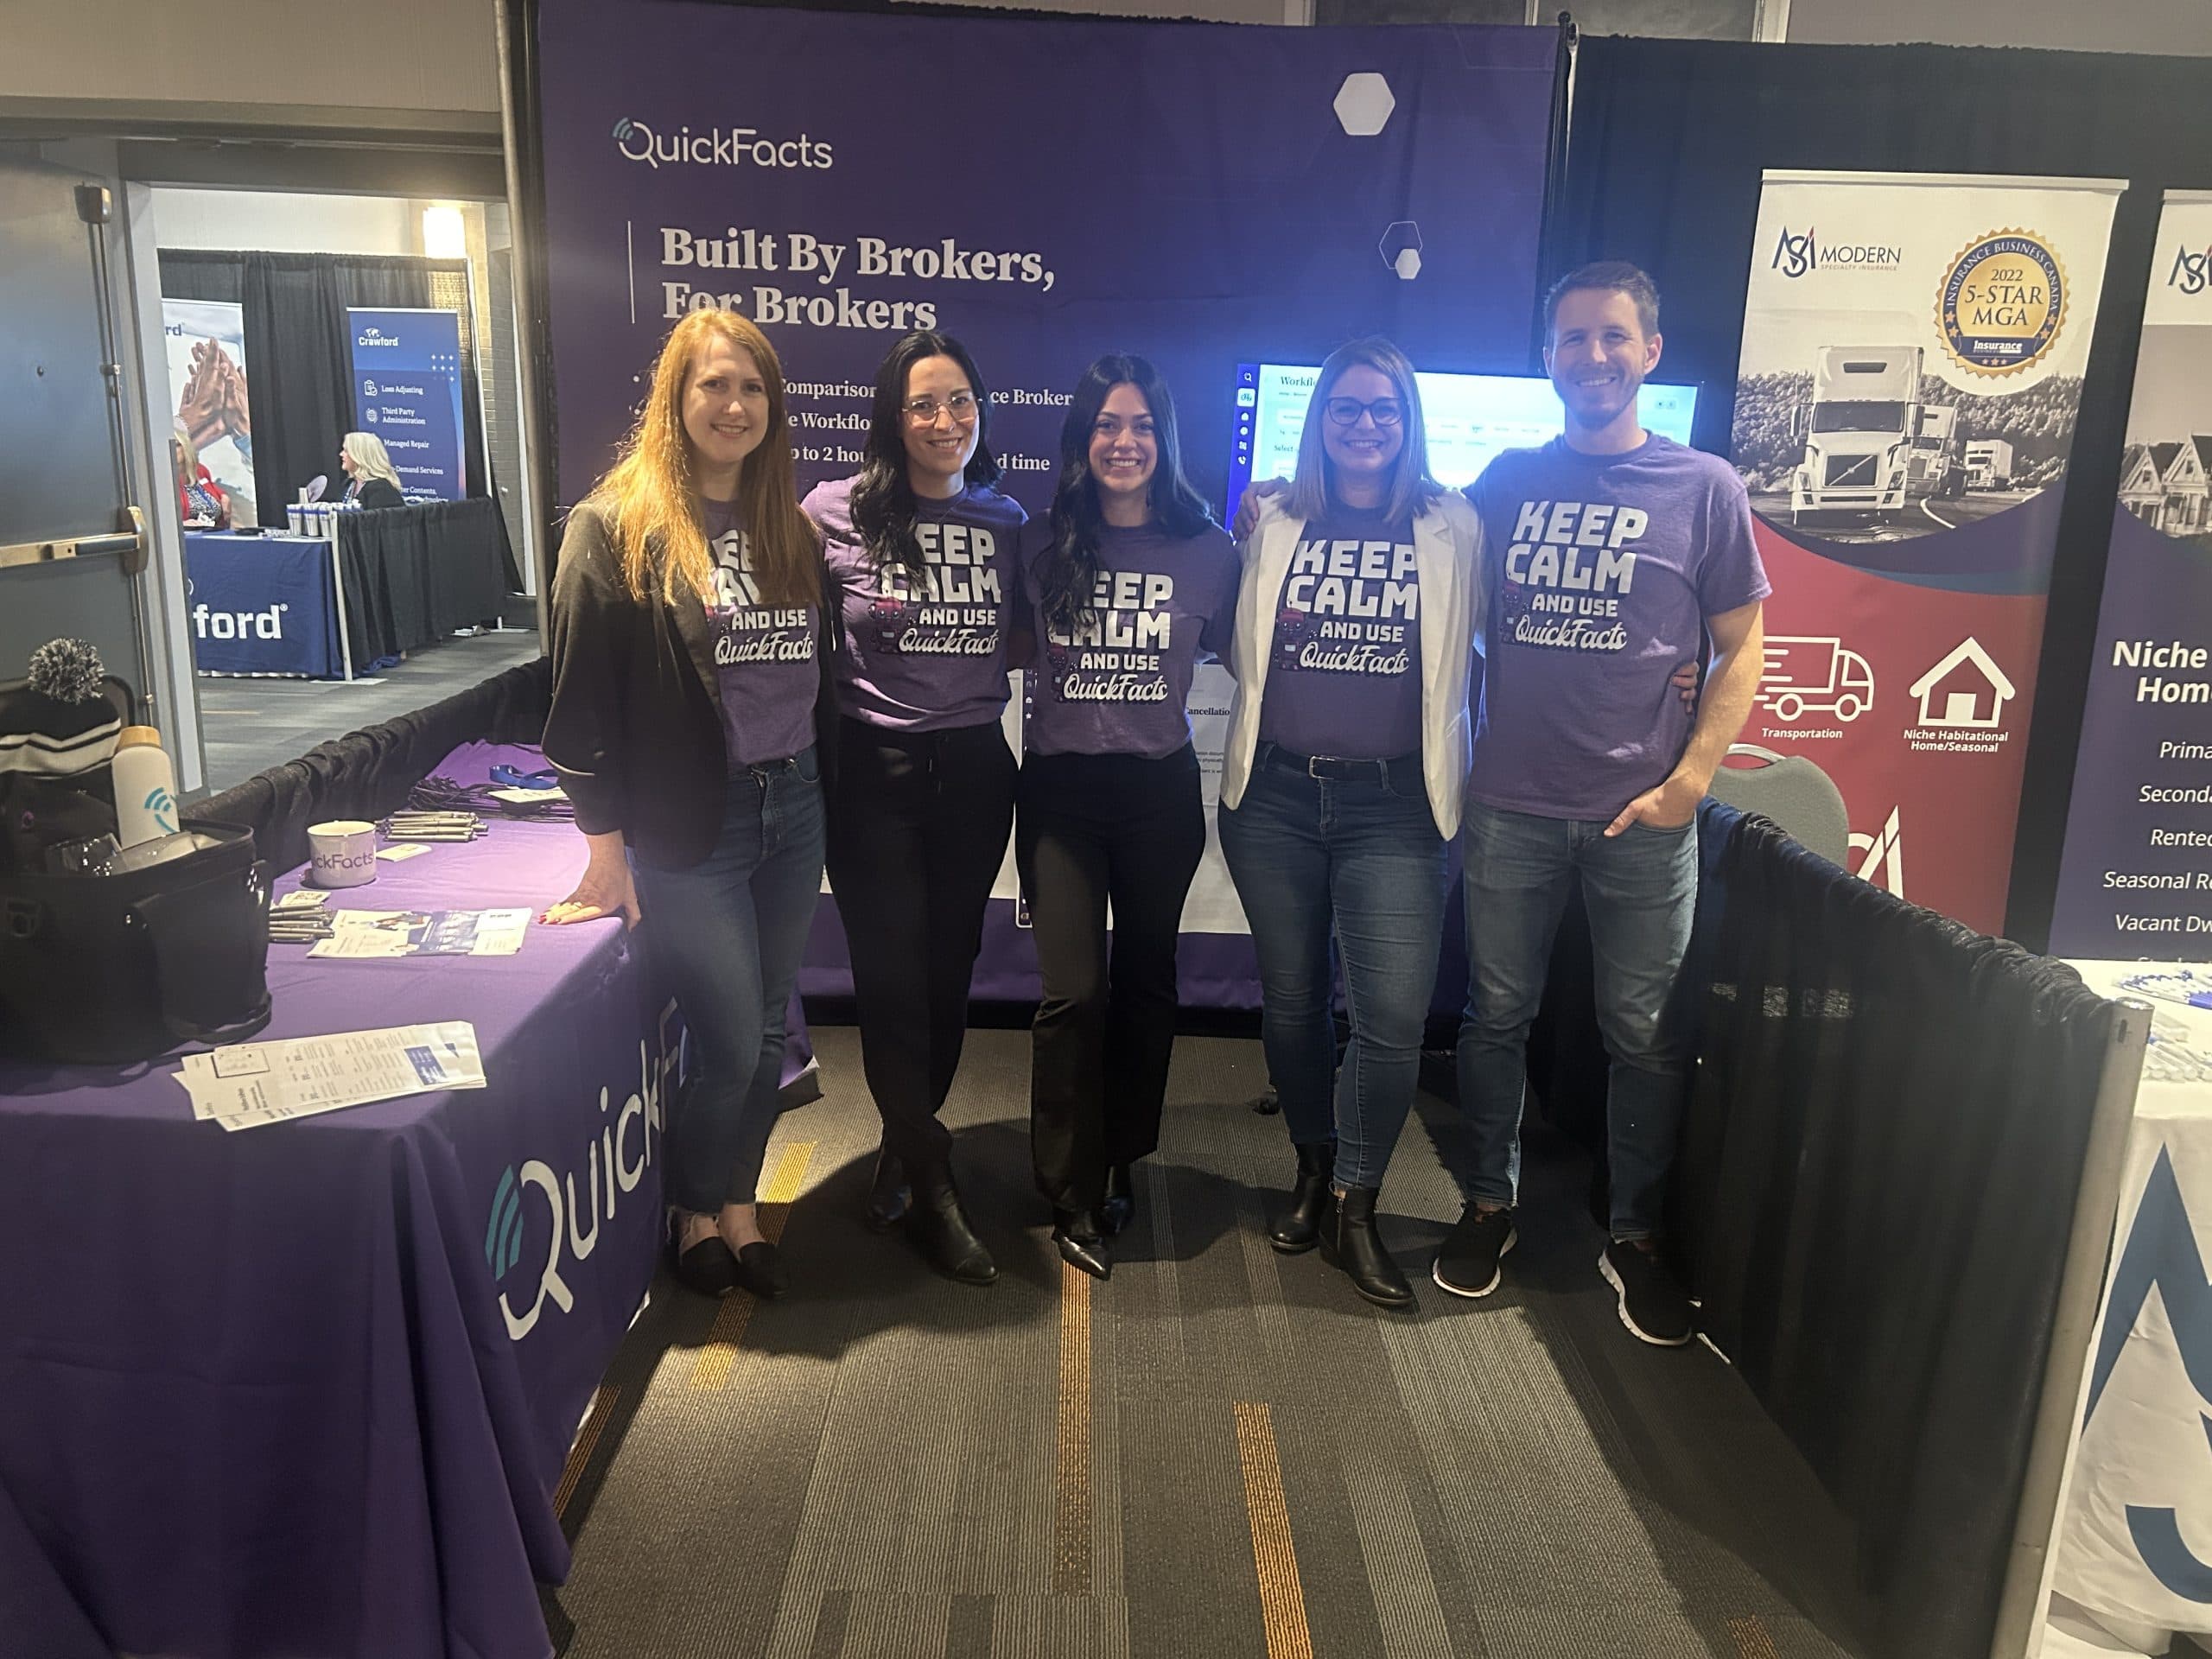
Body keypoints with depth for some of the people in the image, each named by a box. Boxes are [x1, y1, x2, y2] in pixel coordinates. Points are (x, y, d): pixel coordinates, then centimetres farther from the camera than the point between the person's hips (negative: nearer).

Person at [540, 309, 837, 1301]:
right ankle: (694, 1211, 25)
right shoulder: (617, 524, -8)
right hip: (689, 824, -5)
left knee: (765, 1033, 13)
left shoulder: (788, 523, 9)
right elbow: (583, 694, -10)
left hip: (794, 810, 5)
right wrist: (606, 848, -10)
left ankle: (738, 1201, 33)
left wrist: (826, 797, 12)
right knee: (729, 1043, -1)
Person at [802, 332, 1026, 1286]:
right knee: (892, 978, 1)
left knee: (948, 973, 12)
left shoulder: (1006, 522, 6)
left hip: (973, 770, 4)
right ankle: (934, 1189, 18)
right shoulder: (836, 512, -7)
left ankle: (903, 1150, 34)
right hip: (875, 771, -3)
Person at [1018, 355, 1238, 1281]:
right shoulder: (1042, 547, 1)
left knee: (1145, 981, 13)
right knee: (1073, 993, -7)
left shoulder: (1209, 553, 0)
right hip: (1061, 787, -1)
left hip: (1161, 789, 1)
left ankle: (1120, 1162, 33)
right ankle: (1073, 1198, 10)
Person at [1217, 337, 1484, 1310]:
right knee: (1291, 998, 12)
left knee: (1393, 1011, -10)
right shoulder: (1276, 525, 8)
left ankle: (1353, 1209, 10)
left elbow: (1476, 650, 6)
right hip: (1275, 794, 2)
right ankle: (1313, 1170, 34)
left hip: (1392, 803, -2)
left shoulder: (1452, 531, 4)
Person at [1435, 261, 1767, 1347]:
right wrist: (1460, 753, -1)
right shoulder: (1505, 480, 6)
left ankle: (1636, 1238, 25)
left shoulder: (1703, 488, 1)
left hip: (1641, 814, -1)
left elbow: (1740, 650, 2)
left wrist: (1690, 780, -8)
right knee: (1498, 1014, 11)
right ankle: (1490, 1204, 29)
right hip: (1510, 806, 2)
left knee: (1644, 1033, 8)